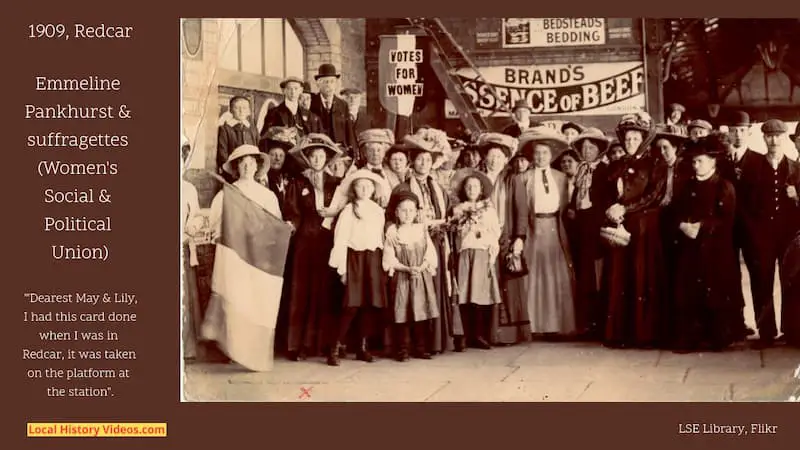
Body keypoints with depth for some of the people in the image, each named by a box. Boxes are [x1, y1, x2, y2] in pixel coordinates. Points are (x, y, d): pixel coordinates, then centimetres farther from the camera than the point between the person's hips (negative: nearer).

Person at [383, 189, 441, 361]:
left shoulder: (422, 229, 8)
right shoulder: (392, 231, 0)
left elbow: (430, 254, 3)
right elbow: (390, 259, -4)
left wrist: (420, 267, -14)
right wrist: (407, 269, -15)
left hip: (423, 276, 2)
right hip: (401, 277, -2)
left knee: (422, 314, 3)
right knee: (402, 314, -2)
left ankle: (421, 348, 11)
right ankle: (402, 350, 4)